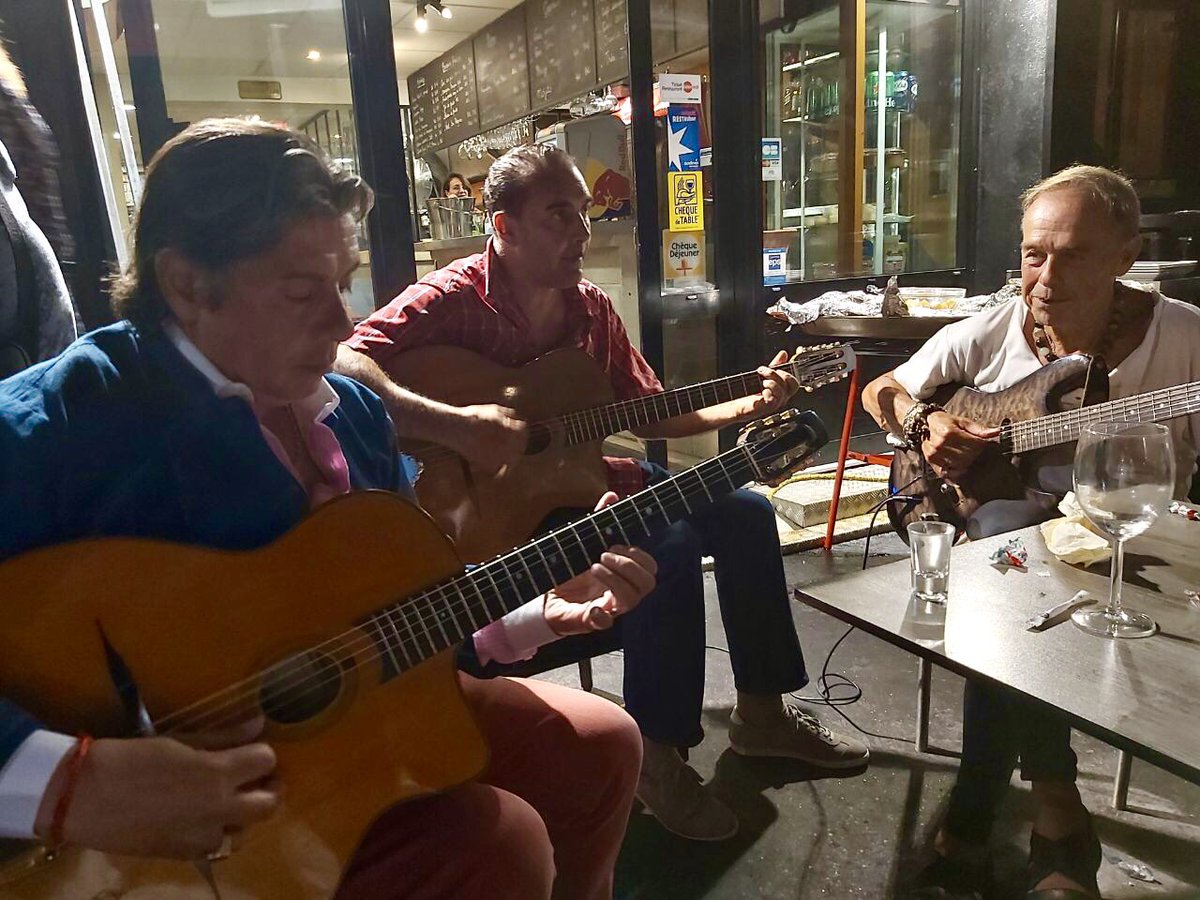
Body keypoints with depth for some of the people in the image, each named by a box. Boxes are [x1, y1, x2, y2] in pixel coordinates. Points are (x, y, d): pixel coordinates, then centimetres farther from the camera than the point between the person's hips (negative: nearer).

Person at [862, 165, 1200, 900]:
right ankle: (1055, 810, -21)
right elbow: (882, 392, 13)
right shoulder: (985, 335, 0)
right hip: (1002, 522, 1)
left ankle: (975, 820, -11)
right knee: (1008, 532, -35)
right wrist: (924, 422, -8)